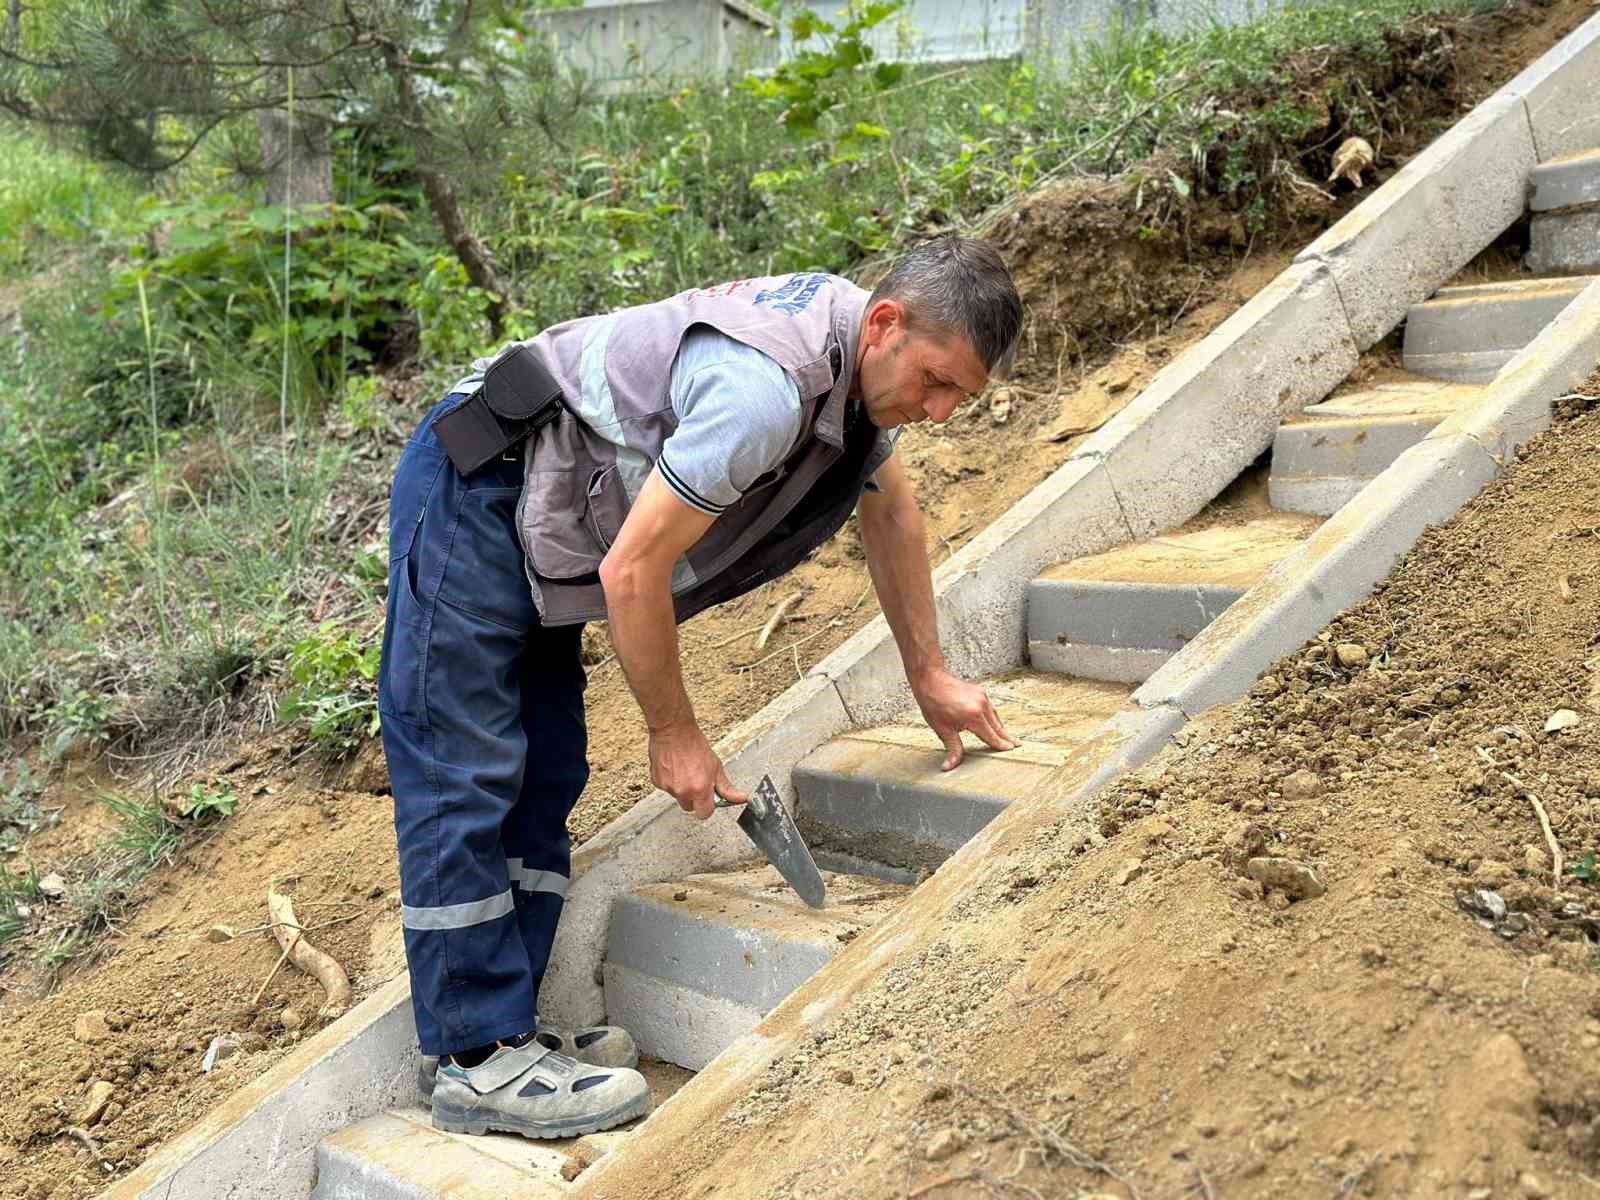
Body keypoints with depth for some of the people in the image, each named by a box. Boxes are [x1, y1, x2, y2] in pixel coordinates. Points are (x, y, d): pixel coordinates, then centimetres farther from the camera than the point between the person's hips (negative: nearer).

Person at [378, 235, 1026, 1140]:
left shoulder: (866, 354, -1)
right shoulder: (767, 389, -32)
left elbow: (891, 510, 16)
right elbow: (632, 573, -26)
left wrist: (931, 676, 20)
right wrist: (676, 733, -13)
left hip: (529, 522, 10)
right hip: (471, 497, -10)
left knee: (544, 778, 8)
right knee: (465, 779, -8)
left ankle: (505, 1025, 14)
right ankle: (477, 1059, -3)